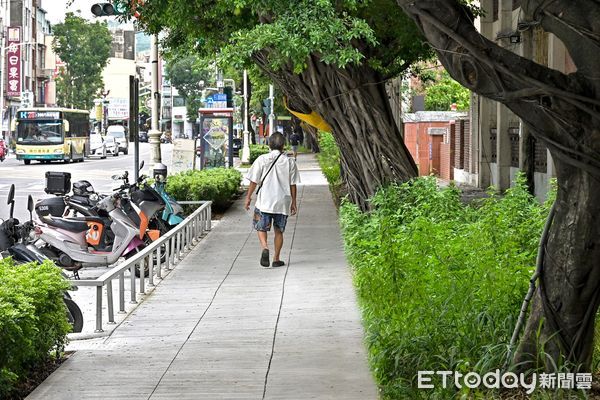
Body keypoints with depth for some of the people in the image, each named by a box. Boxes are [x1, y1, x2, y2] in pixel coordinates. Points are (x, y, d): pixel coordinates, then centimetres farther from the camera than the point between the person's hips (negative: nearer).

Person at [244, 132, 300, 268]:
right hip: (282, 202, 1)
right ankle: (276, 258, 14)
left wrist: (248, 197, 9)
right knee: (279, 231, 13)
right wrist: (293, 203, 11)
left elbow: (254, 181, -2)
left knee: (261, 227, 10)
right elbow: (293, 185, 2)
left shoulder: (262, 160, -4)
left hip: (264, 201, -1)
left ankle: (265, 247, -17)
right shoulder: (289, 162, -1)